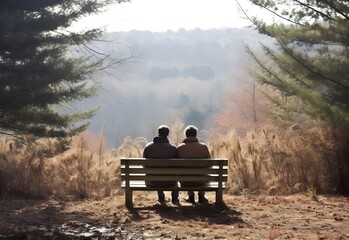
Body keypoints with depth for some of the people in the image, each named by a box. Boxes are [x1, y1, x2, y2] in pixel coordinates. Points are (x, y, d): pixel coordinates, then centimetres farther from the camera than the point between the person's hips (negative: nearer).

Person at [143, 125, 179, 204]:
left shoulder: (148, 147, -9)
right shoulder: (172, 148, -14)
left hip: (152, 182, 1)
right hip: (169, 182, -1)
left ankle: (161, 197, 50)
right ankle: (175, 198, 45)